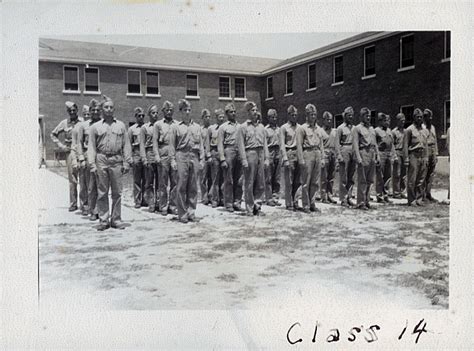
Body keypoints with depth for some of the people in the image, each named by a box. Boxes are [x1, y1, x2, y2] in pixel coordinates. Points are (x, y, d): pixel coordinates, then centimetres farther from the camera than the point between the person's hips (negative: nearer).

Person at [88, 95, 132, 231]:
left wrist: (127, 162, 1)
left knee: (117, 192, 3)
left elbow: (126, 145, 9)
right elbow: (91, 147, 6)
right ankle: (103, 219, 10)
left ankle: (116, 219, 12)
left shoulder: (121, 126, 12)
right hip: (101, 160, -1)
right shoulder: (95, 127, 9)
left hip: (117, 160, 1)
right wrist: (92, 164, -3)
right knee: (102, 192, 3)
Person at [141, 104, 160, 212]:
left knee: (159, 182, 3)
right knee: (149, 183, 0)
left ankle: (158, 203, 11)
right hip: (150, 155, -2)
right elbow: (142, 144, 3)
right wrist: (144, 159, -7)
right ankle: (151, 204, 6)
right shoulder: (144, 127, 7)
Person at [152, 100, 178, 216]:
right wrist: (157, 155, -8)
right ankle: (163, 206, 8)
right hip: (163, 155, -2)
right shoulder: (158, 124, 8)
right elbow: (155, 141, 2)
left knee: (175, 182, 2)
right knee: (163, 182, 1)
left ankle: (173, 205, 10)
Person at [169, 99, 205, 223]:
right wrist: (173, 160, -5)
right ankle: (182, 214, 2)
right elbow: (172, 145, 3)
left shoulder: (197, 127, 16)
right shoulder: (176, 127, 7)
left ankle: (191, 212, 11)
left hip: (194, 157, 3)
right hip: (182, 156, -3)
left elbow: (201, 144, 14)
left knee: (193, 186, 4)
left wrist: (202, 159, 7)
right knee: (181, 186, -3)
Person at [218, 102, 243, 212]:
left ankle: (237, 202, 11)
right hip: (229, 151, -4)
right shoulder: (223, 127, 6)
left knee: (239, 180, 3)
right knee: (228, 180, -2)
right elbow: (220, 144, 0)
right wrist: (222, 159, -9)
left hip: (240, 152, 4)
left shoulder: (239, 126, 17)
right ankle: (228, 204, 4)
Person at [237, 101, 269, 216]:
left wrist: (266, 158, 8)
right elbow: (241, 145, -5)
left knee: (261, 183, 4)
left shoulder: (261, 127, 16)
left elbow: (265, 143, 15)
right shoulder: (243, 127, 1)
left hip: (261, 154, 5)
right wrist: (244, 160, -13)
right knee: (249, 184, -1)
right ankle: (249, 209, 6)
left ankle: (257, 206, 13)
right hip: (250, 154, -5)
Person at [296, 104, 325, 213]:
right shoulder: (302, 128, -1)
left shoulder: (318, 129, 17)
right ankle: (306, 205, 3)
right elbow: (299, 145, -7)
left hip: (317, 154, 6)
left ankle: (312, 204, 14)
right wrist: (301, 160, -14)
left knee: (315, 182, 6)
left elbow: (321, 145, 19)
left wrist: (322, 158, 12)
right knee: (306, 182, -2)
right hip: (307, 154, -6)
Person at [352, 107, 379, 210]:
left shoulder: (372, 129, 20)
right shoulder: (357, 128, -1)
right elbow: (355, 144, -9)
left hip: (372, 155, 7)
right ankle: (361, 202, -2)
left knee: (369, 180, 9)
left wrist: (377, 155, 13)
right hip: (363, 154, -7)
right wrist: (358, 158, -17)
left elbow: (375, 143, 22)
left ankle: (366, 200, 17)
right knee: (362, 180, -5)